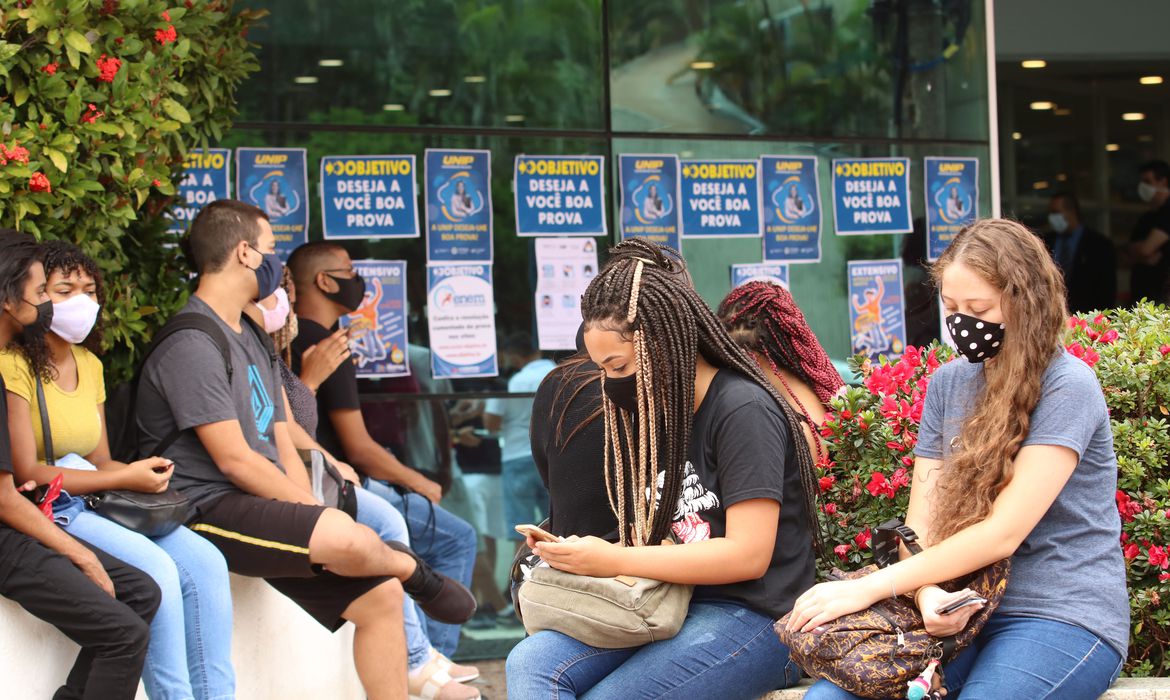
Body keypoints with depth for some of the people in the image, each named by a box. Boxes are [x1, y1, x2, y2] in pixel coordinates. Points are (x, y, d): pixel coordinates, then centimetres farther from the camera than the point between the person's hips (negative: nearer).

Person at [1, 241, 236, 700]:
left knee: (205, 563, -15)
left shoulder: (89, 365, 16)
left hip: (96, 505, 8)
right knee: (158, 571, -28)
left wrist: (143, 473, -7)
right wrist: (125, 478, -14)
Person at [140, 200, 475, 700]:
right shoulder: (192, 344, -13)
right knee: (346, 537, -30)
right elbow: (234, 460, -18)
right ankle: (412, 569, 2)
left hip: (263, 508, 10)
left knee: (381, 595, -1)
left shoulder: (252, 338, 19)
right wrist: (316, 515, -13)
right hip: (207, 510, -10)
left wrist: (313, 514, -1)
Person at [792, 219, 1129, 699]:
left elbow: (1003, 532, -17)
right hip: (961, 611, 5)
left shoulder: (1066, 387, -9)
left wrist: (868, 588, -19)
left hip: (1064, 615, -5)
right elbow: (921, 520, 6)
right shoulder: (946, 384, 11)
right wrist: (927, 593, -18)